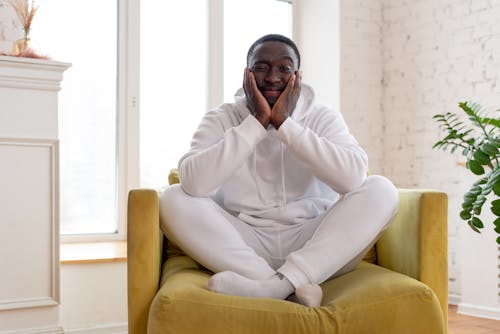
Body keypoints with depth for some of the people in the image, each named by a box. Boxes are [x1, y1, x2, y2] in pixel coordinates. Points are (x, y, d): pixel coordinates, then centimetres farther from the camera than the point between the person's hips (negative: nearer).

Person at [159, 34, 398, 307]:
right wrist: (257, 122, -18)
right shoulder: (221, 119, 0)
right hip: (243, 247, 0)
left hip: (314, 246, 1)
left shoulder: (324, 118, 2)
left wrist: (284, 123, -18)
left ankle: (276, 284, -30)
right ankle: (294, 285, -28)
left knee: (380, 189, -20)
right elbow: (194, 183, -20)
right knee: (173, 199, -21)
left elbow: (353, 177, -19)